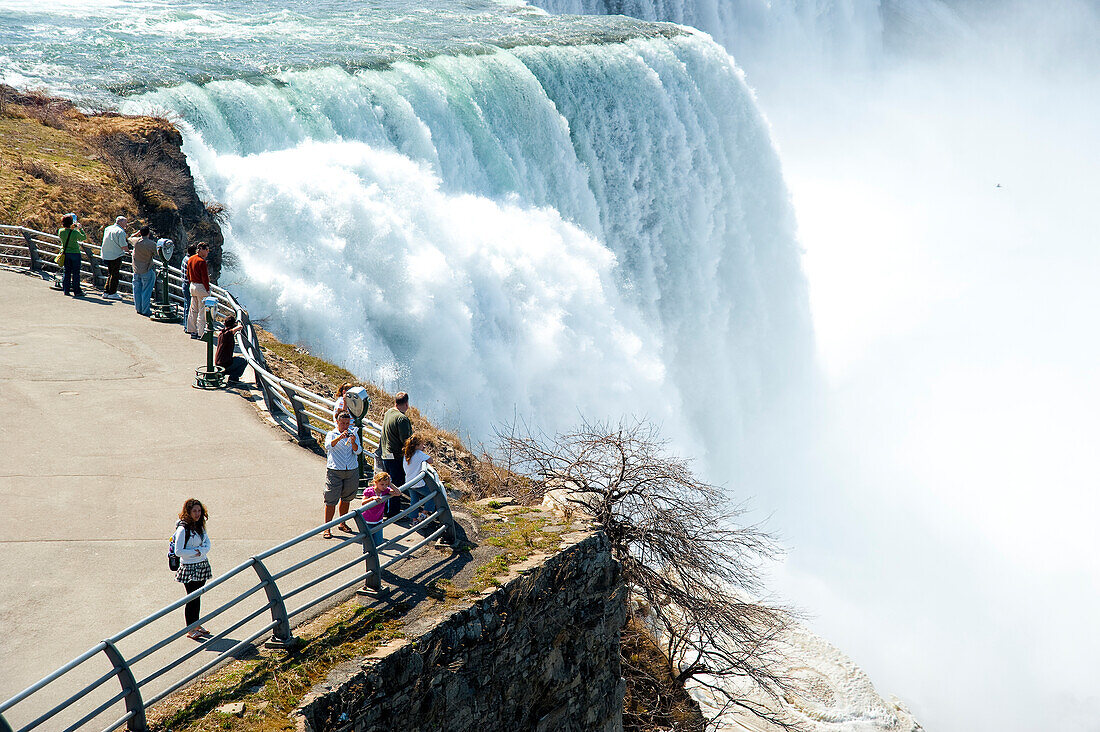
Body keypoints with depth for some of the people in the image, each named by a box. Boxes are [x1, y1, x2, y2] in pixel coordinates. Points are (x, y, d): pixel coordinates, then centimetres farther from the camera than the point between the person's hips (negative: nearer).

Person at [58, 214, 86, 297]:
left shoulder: (61, 231, -6)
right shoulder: (75, 232, -17)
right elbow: (84, 237, -2)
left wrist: (71, 228, 15)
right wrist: (80, 228, 7)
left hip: (66, 253, 4)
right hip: (75, 253, -4)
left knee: (67, 272, 13)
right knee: (76, 273, 3)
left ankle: (65, 290, 14)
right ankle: (76, 291, 5)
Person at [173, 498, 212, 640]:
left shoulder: (200, 526, 7)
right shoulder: (183, 529, -17)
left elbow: (208, 544, 6)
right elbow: (179, 551, -18)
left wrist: (201, 551, -14)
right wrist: (195, 552, -16)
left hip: (202, 566, 7)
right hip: (189, 568, -7)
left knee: (197, 596, 15)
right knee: (192, 598, -2)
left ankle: (196, 624, 26)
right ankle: (190, 629, 8)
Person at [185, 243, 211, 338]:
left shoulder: (190, 260, 8)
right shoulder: (201, 261, -18)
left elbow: (188, 275, 15)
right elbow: (204, 278, -19)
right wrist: (208, 290, -13)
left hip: (193, 286, 9)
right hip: (201, 287, -9)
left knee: (193, 310, 15)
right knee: (202, 311, -2)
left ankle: (192, 331, 22)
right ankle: (201, 333, 0)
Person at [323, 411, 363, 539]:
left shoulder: (353, 434, 8)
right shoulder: (331, 435, 0)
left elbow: (358, 451, -4)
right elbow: (328, 446, -21)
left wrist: (353, 443, -24)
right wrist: (339, 438, -36)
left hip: (352, 471, 3)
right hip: (334, 471, -3)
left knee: (346, 498, 14)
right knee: (331, 500, -6)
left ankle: (342, 524, 29)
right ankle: (327, 528, -2)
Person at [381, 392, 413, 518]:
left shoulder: (388, 413, 8)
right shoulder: (401, 418, -21)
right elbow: (406, 440, -23)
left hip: (385, 455, 9)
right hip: (396, 457, -9)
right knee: (397, 484, 0)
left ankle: (387, 509, 29)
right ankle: (393, 513, 6)